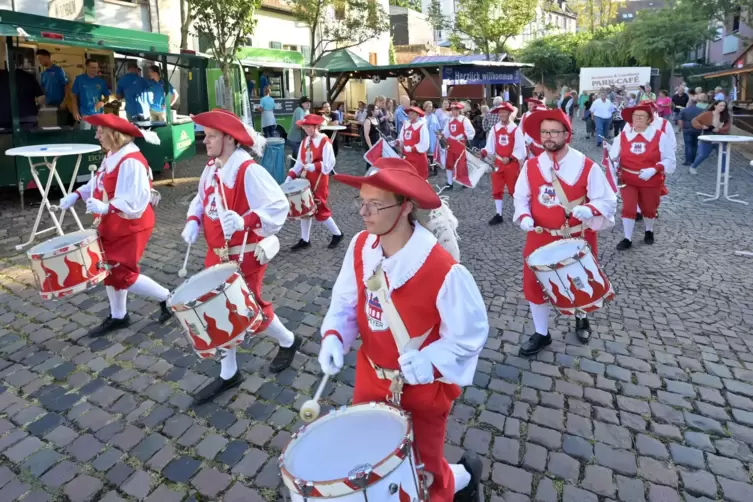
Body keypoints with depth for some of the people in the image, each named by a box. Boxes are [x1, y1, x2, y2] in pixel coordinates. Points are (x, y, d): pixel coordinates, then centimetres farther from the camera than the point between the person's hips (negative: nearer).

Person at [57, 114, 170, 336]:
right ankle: (118, 317, 30)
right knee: (110, 269, 16)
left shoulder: (131, 162, -24)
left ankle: (167, 297, 13)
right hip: (112, 226, 10)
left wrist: (105, 208, -38)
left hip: (130, 228, -10)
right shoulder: (112, 156, 7)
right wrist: (76, 195, 3)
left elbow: (133, 203, -29)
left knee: (123, 275, -5)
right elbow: (98, 183, 16)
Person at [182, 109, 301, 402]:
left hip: (245, 256, -8)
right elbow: (200, 200, 20)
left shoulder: (249, 171, -21)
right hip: (218, 254, 8)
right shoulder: (211, 168, 6)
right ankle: (228, 374, 29)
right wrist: (193, 222, 1)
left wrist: (245, 221, -39)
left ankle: (288, 342, 35)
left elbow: (278, 205, -27)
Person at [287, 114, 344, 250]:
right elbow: (299, 162, 9)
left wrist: (312, 166, -24)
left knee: (319, 210, 0)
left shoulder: (325, 142, -13)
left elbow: (328, 165, -17)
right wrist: (290, 177, -1)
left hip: (319, 182, -7)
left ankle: (337, 234, 21)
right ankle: (305, 240, 21)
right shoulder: (304, 141, 7)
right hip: (305, 180, 7)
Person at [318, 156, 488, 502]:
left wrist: (429, 360, -33)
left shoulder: (443, 270, -30)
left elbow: (469, 335, -18)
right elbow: (345, 301, 0)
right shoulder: (360, 248, -12)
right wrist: (333, 336, -17)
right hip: (370, 378, 6)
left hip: (423, 389, -5)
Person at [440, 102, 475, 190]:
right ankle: (449, 183, 13)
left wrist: (461, 136, -20)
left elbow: (471, 132, -13)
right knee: (449, 164, 5)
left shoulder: (464, 120, -7)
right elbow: (446, 132, 17)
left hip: (460, 144, -6)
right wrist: (442, 136, -3)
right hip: (450, 144, 6)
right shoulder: (449, 120, 12)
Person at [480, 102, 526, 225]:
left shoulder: (516, 129, -10)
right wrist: (484, 152, -18)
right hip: (498, 163, 4)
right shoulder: (494, 128, 2)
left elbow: (520, 149, -11)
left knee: (514, 189, 7)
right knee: (496, 190, 6)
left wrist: (509, 158, -22)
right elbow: (490, 146, 1)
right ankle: (498, 215, 15)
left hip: (512, 164, -4)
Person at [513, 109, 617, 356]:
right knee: (535, 284, 3)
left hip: (578, 238, -1)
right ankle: (541, 334, 24)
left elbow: (607, 201, -6)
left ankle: (582, 319, 50)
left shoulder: (587, 166, -11)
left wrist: (588, 210, -27)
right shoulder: (531, 166, -3)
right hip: (540, 237, 2)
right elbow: (521, 197, 7)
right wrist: (524, 217, -13)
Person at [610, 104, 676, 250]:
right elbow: (613, 156, -1)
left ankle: (649, 232, 42)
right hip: (627, 180, 0)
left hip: (651, 181, 0)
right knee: (628, 208, -3)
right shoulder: (623, 135, -2)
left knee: (649, 208, 16)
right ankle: (627, 239, 10)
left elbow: (669, 160, -7)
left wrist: (654, 169, -22)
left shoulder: (660, 136, -7)